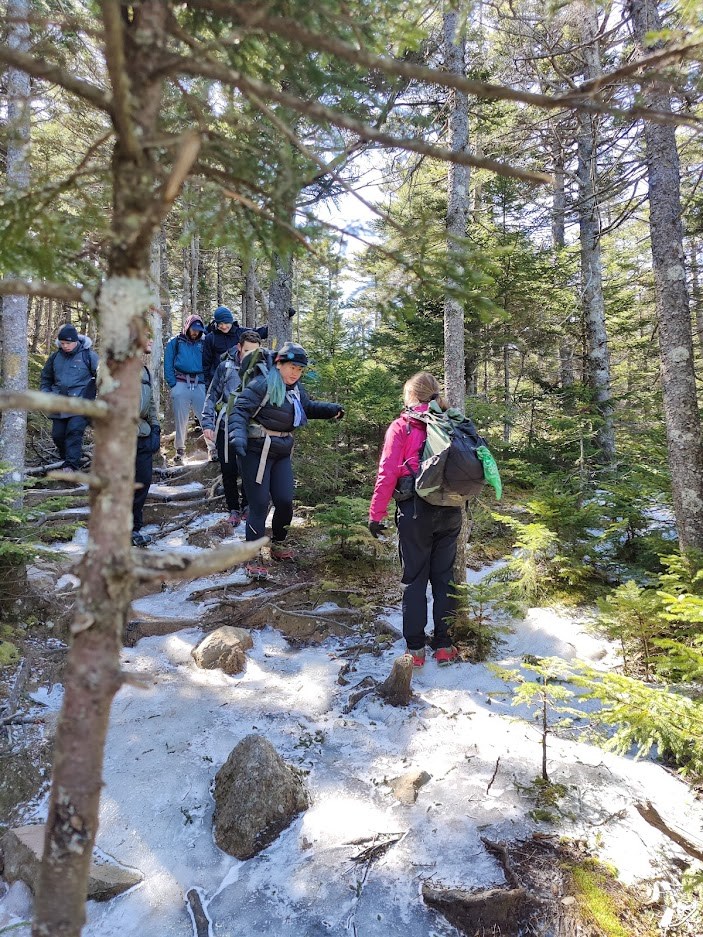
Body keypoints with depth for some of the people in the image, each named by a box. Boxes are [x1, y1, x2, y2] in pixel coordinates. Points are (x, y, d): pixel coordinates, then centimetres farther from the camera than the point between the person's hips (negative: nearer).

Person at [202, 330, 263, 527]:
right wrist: (208, 423, -7)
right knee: (229, 471, 5)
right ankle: (233, 509, 23)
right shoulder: (226, 367, -4)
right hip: (226, 428, 0)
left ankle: (246, 505, 26)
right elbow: (212, 396, 1)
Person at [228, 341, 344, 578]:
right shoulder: (263, 384, -15)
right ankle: (253, 559, 7)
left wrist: (332, 409, 14)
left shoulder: (296, 389, 9)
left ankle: (277, 545, 31)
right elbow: (240, 410, -19)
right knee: (259, 506, -5)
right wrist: (238, 435, -35)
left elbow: (308, 407, 27)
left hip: (282, 454, 7)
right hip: (256, 453, -7)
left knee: (285, 502, 6)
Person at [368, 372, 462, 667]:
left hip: (415, 511, -3)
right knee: (444, 577, 13)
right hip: (450, 512, 3)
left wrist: (376, 514, -5)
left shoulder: (402, 427, -5)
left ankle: (415, 648, 12)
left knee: (414, 579, 7)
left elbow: (387, 473, -10)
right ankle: (443, 645, 19)